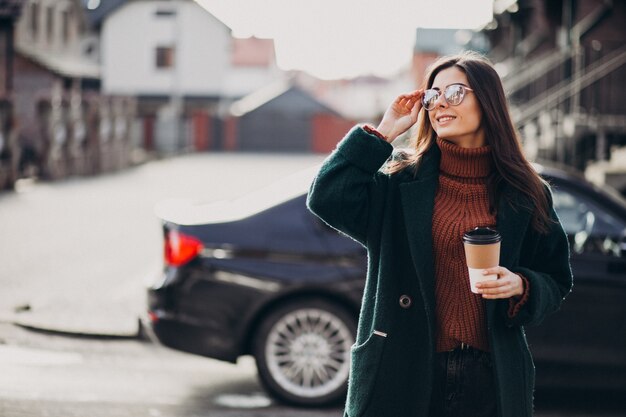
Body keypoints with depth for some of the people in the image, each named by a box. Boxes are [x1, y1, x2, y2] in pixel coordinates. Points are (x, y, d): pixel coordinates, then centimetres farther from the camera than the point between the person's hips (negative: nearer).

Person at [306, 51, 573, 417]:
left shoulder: (524, 194, 5)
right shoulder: (400, 179, 2)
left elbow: (557, 283, 10)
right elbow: (327, 199, -15)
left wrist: (521, 287, -12)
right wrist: (384, 132, -7)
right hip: (404, 373, -1)